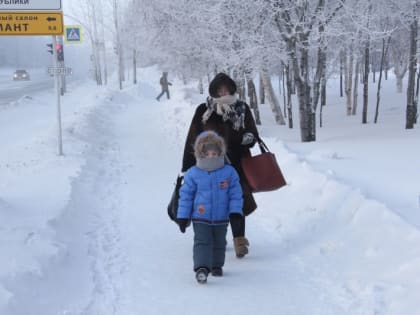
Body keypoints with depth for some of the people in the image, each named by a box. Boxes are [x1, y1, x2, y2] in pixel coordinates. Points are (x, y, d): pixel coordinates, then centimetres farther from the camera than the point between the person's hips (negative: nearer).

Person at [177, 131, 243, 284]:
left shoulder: (229, 172, -5)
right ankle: (201, 268, -21)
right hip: (200, 218, -2)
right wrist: (183, 217, -2)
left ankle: (216, 265, 35)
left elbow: (235, 194, -1)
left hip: (221, 218, 2)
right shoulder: (193, 174, -7)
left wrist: (235, 212, -9)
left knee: (219, 243, 16)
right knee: (202, 242, -14)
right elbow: (185, 195, -1)